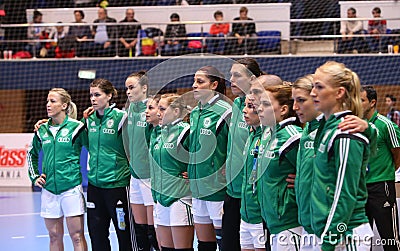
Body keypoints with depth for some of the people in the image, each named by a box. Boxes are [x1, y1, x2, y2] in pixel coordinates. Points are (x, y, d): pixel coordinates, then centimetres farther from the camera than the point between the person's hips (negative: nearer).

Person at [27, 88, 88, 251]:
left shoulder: (76, 127, -5)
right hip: (49, 188, 5)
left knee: (77, 236, -4)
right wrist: (34, 176, 15)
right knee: (54, 236, 9)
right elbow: (32, 154, 24)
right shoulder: (42, 130, 9)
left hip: (72, 188, -5)